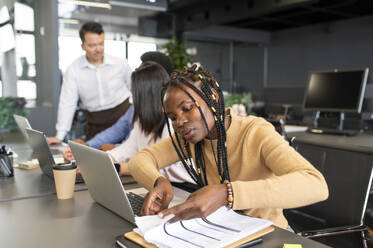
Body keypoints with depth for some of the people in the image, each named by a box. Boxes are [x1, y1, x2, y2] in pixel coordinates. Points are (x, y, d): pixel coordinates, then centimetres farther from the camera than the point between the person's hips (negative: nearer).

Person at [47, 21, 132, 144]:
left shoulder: (120, 64, -2)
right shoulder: (73, 70, -4)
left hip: (122, 115, 0)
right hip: (96, 123, 1)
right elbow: (67, 103, -6)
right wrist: (60, 136, -12)